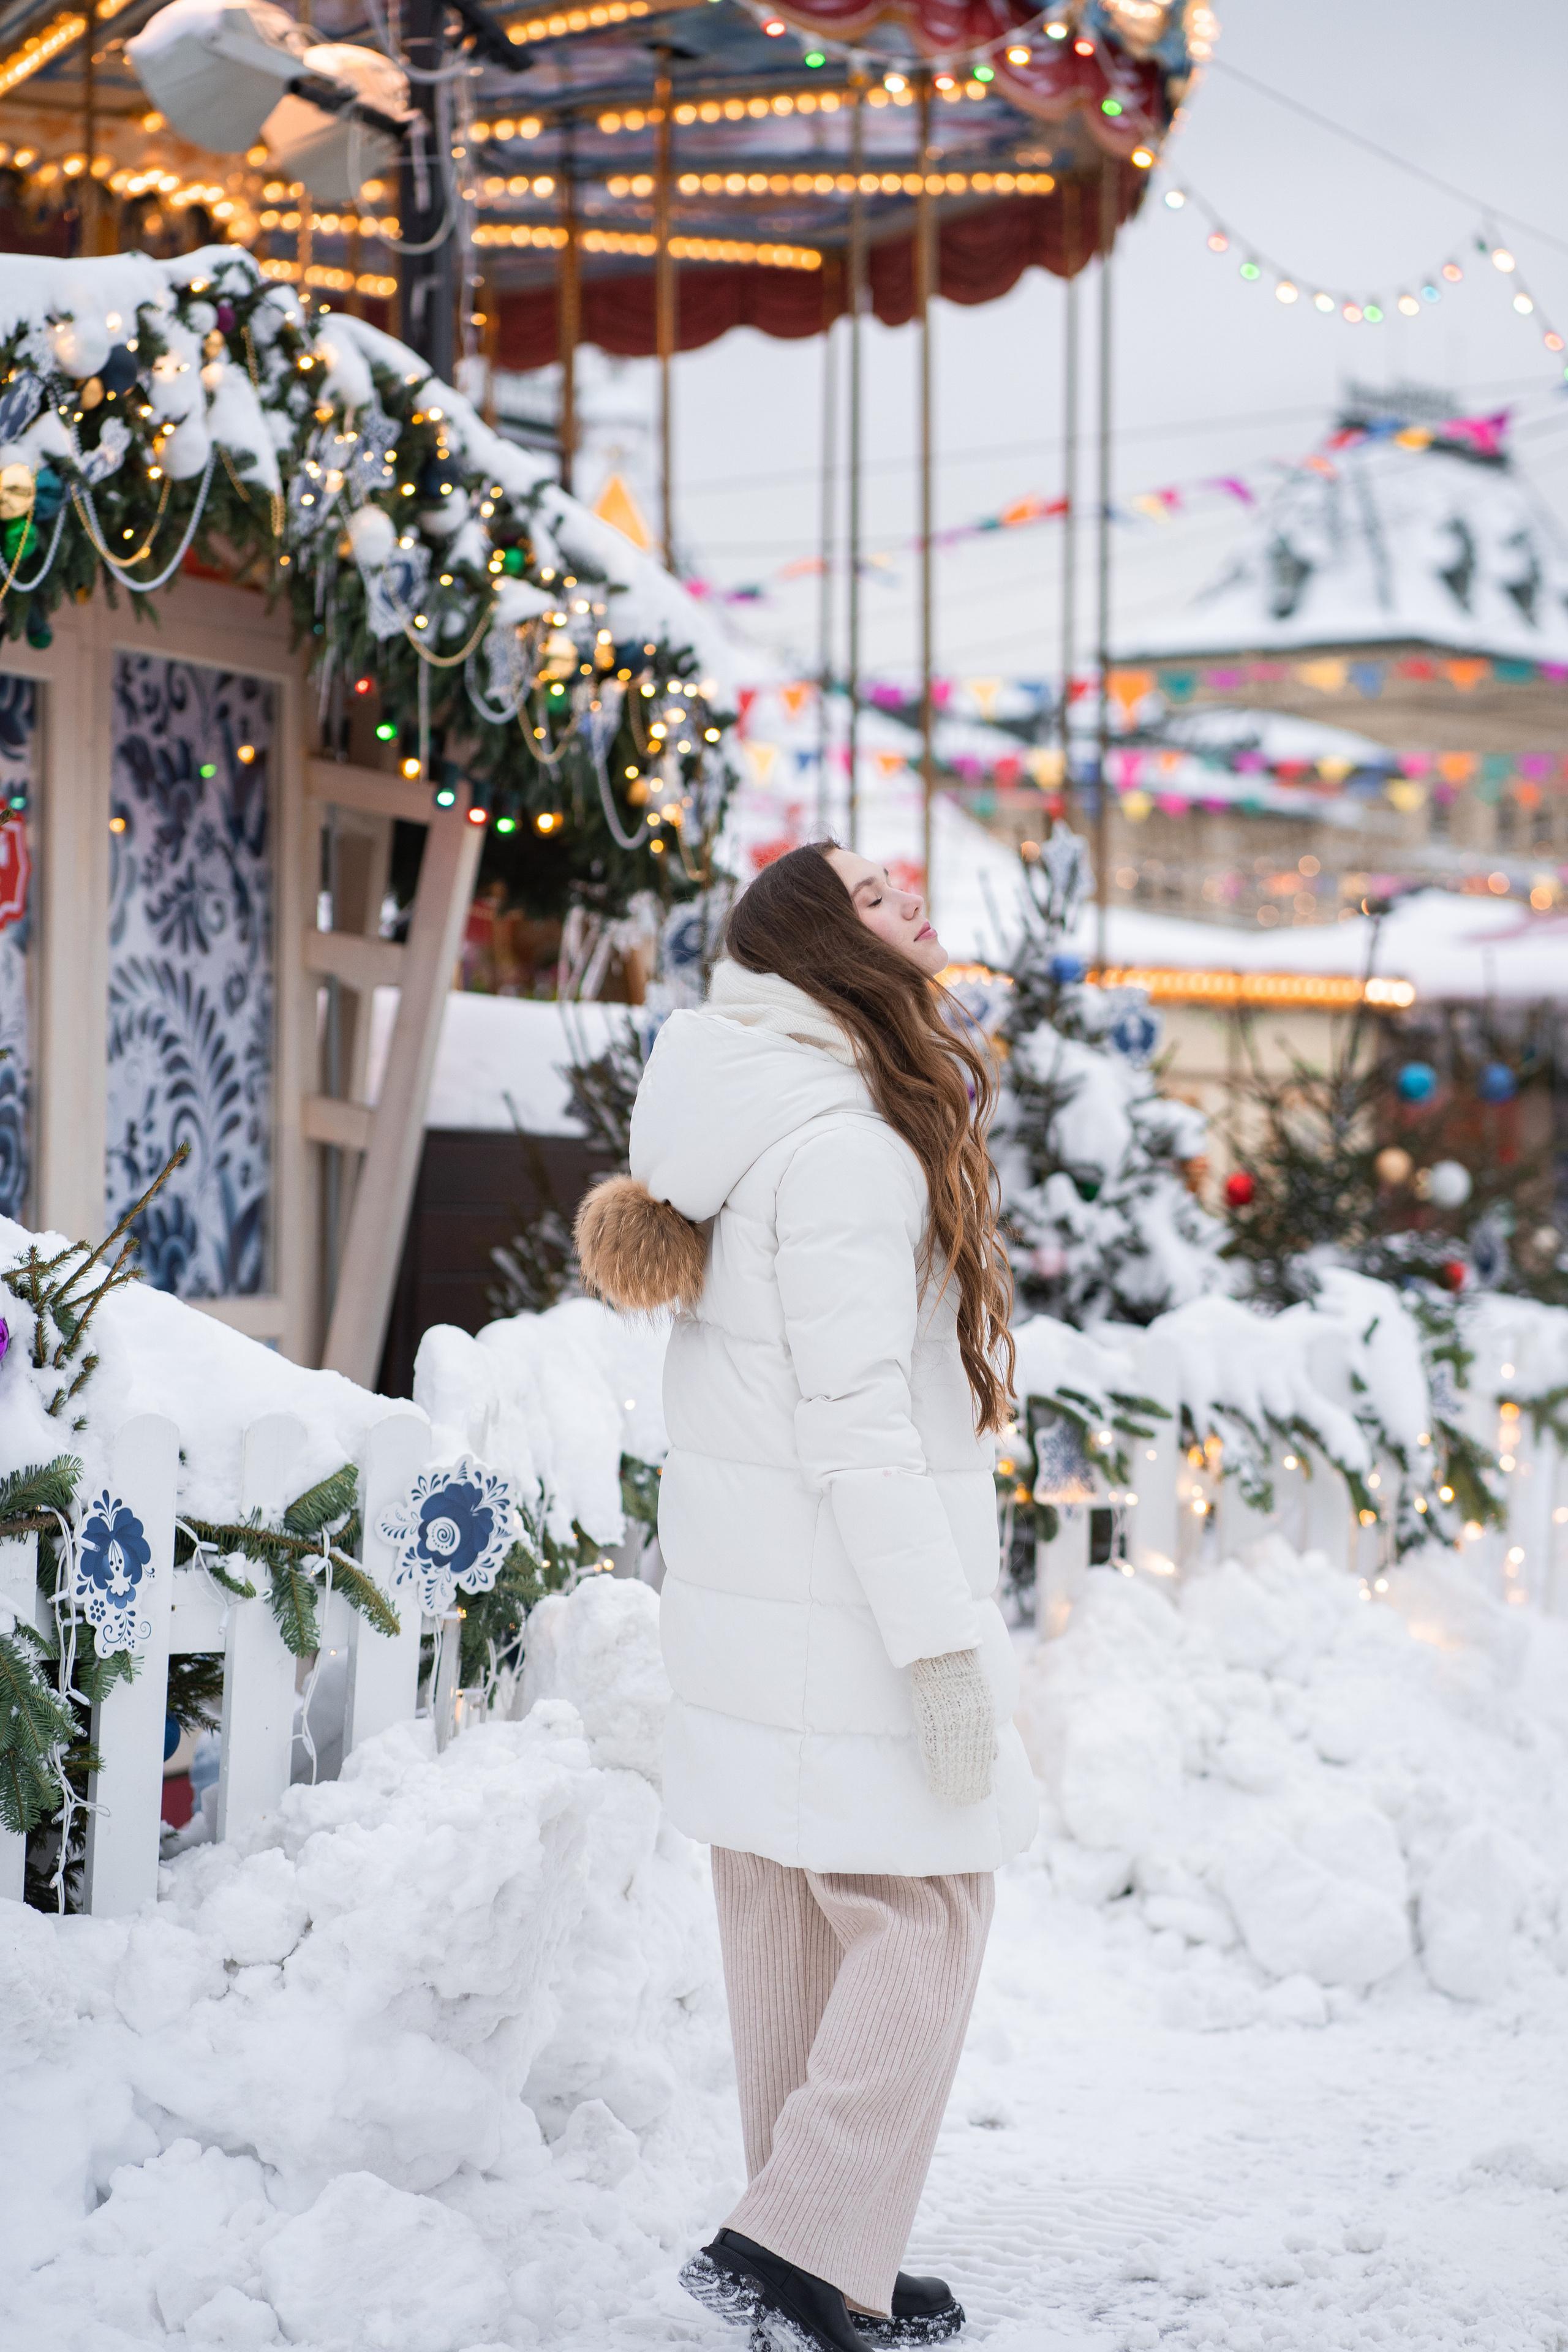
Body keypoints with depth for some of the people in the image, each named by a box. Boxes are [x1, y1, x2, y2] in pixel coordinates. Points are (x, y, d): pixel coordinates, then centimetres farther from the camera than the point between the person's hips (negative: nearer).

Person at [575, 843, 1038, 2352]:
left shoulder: (768, 1119, 11)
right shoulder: (844, 1149, -18)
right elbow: (855, 1423, -21)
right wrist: (942, 1646, -20)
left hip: (745, 1595, 10)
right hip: (840, 1599, -10)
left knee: (788, 1916, 13)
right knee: (921, 1910, -2)